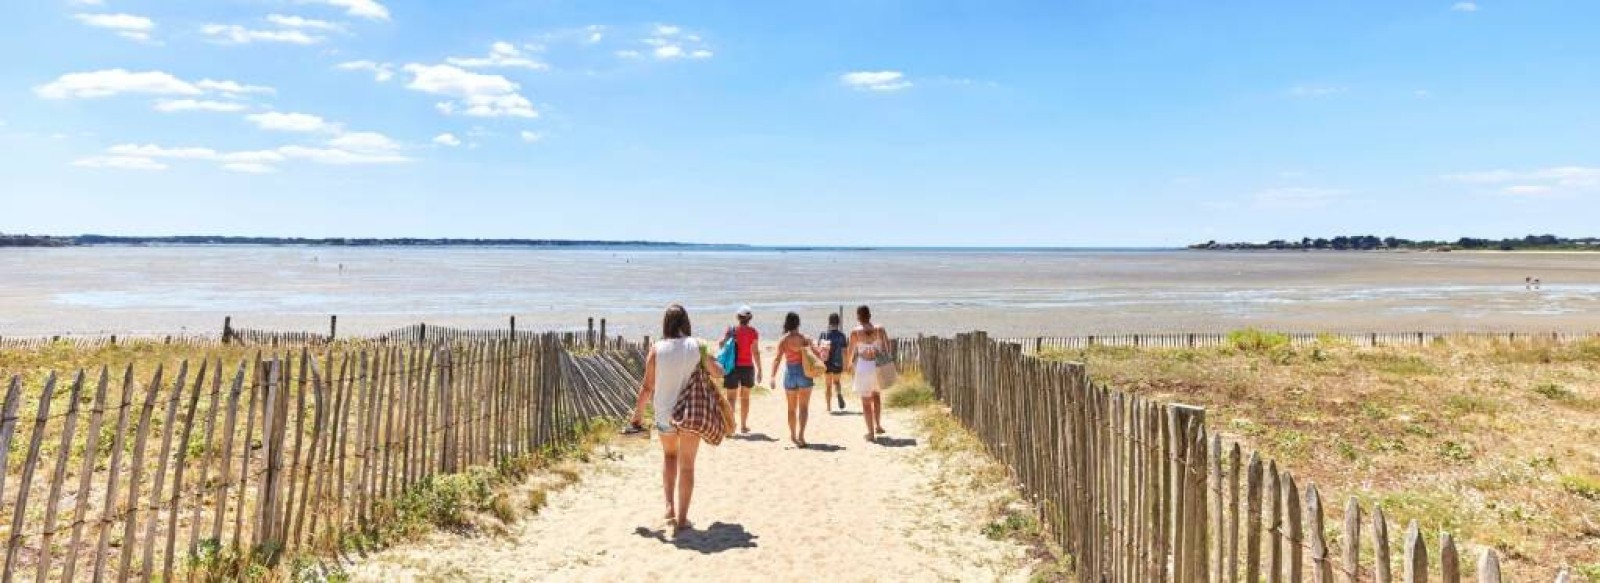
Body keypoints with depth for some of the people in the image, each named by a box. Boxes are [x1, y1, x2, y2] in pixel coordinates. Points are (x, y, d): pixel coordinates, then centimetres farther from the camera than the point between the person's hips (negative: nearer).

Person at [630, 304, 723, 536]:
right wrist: (709, 359, 22)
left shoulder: (657, 349, -8)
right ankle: (681, 519, 12)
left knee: (669, 455, 26)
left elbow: (647, 387, -4)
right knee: (687, 466, 10)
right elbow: (718, 373, 2)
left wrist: (638, 411, 10)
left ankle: (670, 506, 15)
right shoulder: (697, 346, -8)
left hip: (665, 415, 1)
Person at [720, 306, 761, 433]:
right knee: (745, 397, 15)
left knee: (731, 397, 5)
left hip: (733, 366, 0)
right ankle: (743, 426, 20)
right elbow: (755, 352, -8)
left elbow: (721, 345, -6)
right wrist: (759, 370, -3)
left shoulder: (731, 330, -4)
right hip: (747, 367, 0)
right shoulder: (753, 332, -6)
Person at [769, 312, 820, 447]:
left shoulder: (783, 340, -5)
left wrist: (773, 376, -19)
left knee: (792, 408, 15)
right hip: (804, 373, 0)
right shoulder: (805, 339, -3)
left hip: (790, 374, 1)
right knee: (804, 407, 4)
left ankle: (793, 436, 26)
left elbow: (777, 358, -14)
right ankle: (801, 434, -11)